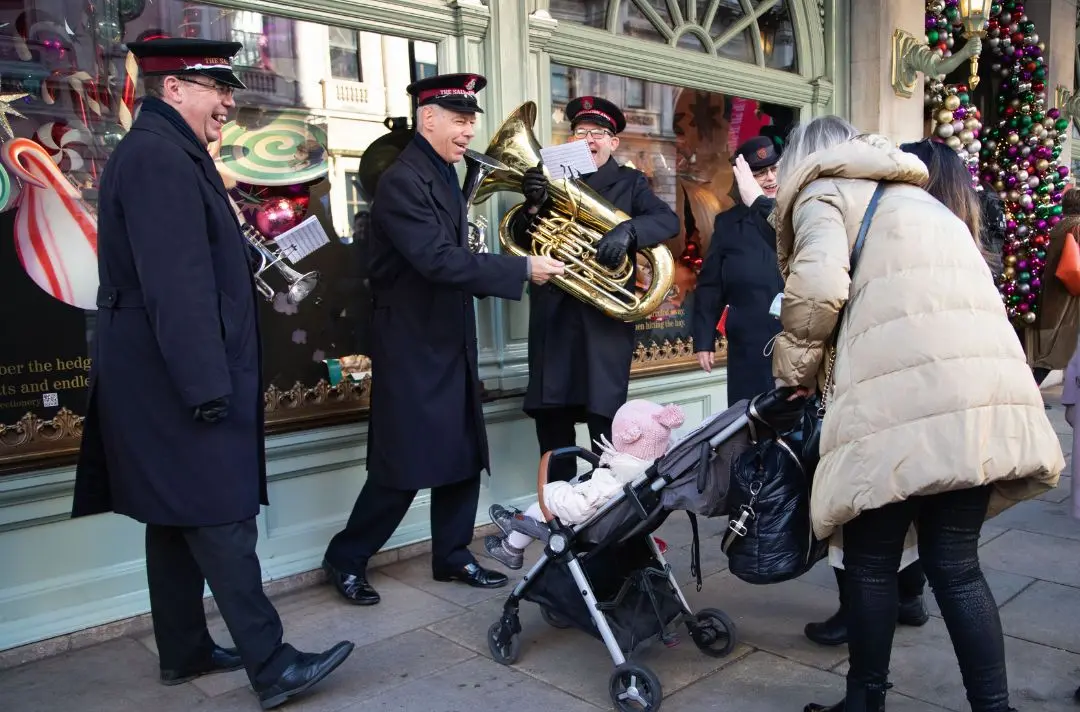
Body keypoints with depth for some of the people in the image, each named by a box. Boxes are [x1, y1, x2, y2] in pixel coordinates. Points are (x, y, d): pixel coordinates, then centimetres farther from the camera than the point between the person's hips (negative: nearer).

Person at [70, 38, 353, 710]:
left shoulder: (167, 151, 17)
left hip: (168, 378, 11)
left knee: (181, 518, 15)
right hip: (176, 379, -11)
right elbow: (176, 284, -23)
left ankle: (184, 650, 27)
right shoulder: (158, 156, -16)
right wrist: (207, 385, -23)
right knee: (222, 518, -6)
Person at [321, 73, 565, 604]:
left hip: (450, 342, 9)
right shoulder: (402, 179, -17)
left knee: (464, 456, 13)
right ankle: (346, 560, 17)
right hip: (411, 346, -9)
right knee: (404, 465, -2)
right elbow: (438, 259, -28)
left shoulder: (444, 174, 13)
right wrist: (522, 269, -26)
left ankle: (452, 555, 27)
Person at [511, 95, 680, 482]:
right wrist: (533, 205, -15)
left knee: (603, 418, -6)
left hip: (605, 313, -3)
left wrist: (627, 231, -25)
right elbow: (521, 240, 6)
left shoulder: (630, 182, 10)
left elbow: (668, 220, -7)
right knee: (549, 415, 6)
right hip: (553, 312, 3)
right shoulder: (552, 179, 15)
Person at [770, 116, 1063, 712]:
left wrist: (796, 367, 6)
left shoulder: (822, 191, 12)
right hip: (987, 386, 7)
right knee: (955, 562, 13)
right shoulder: (916, 197, 33)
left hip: (904, 395, -7)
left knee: (871, 558, 8)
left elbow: (818, 285, -10)